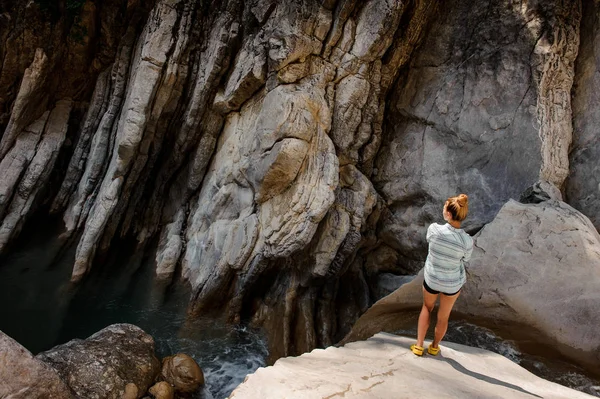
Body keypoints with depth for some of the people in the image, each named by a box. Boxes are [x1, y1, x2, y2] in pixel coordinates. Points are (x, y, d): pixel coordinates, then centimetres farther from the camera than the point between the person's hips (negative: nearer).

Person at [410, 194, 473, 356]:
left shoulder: (434, 229, -28)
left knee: (427, 307, 30)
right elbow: (465, 259, -5)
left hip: (431, 279, 0)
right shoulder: (467, 241, -26)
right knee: (443, 316, 25)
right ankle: (434, 346, 47)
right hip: (453, 283, 0)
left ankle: (419, 345, 32)